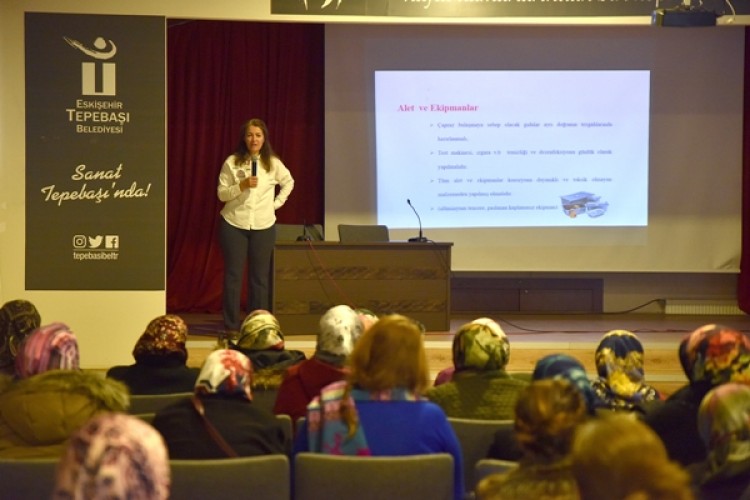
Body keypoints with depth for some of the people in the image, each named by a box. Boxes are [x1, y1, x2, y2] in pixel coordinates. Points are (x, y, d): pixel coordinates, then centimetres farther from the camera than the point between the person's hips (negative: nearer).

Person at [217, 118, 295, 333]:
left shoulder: (273, 163, 1)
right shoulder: (232, 162, -4)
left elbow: (289, 183, 18)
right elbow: (221, 194, -3)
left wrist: (276, 203, 7)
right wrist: (241, 186, -19)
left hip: (263, 226, 1)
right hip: (234, 225, -1)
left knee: (260, 277, 5)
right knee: (233, 275, 0)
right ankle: (231, 326, 7)